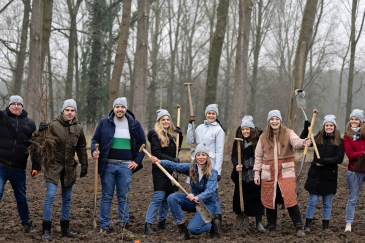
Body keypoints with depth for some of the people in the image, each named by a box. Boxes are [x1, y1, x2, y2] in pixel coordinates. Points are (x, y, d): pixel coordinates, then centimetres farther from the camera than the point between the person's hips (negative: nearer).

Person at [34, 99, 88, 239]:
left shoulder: (78, 128, 5)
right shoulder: (53, 125, -8)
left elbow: (81, 149, 15)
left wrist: (84, 166, 14)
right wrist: (40, 131, -27)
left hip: (69, 167, 4)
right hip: (54, 166, -4)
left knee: (67, 198, 10)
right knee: (51, 195, -12)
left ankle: (65, 228, 20)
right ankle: (46, 229, -5)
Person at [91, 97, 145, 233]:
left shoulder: (134, 124, 7)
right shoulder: (104, 122, 4)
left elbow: (142, 143, 13)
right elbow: (95, 139, 8)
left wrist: (137, 161, 5)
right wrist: (94, 151, -12)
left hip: (126, 166, 1)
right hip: (107, 165, 0)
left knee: (123, 197, 5)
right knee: (106, 196, 3)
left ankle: (124, 225, 12)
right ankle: (104, 226, 9)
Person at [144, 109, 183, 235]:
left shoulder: (172, 134, 13)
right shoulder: (155, 135, -8)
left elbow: (177, 147, 24)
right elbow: (156, 153, -14)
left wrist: (180, 135, 9)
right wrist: (172, 159, -19)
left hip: (171, 170, 7)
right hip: (160, 171, -7)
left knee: (168, 198, 10)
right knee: (158, 197, -14)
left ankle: (162, 223, 20)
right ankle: (148, 225, -13)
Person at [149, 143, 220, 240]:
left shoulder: (212, 173, -18)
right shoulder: (191, 168, -4)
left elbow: (210, 191, -31)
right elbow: (175, 166, -8)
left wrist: (197, 198, -49)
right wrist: (159, 161, -23)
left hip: (207, 204, -5)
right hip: (194, 201, 5)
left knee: (193, 229, -25)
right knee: (172, 198, -21)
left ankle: (212, 224, 9)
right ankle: (183, 231, -13)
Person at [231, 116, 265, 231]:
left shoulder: (259, 138, -6)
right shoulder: (239, 140, 1)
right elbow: (234, 155, -1)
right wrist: (236, 165, -20)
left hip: (256, 173, -2)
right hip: (242, 174, 2)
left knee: (257, 197, -4)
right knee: (242, 197, 6)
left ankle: (259, 222, 0)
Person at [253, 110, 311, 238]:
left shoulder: (288, 133, -2)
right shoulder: (263, 137, 7)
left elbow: (296, 142, -23)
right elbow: (258, 156, 11)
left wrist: (303, 143, -46)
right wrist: (257, 173, 5)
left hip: (286, 173, -3)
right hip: (268, 174, 3)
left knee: (290, 199, -14)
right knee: (270, 201, 8)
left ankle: (299, 227, -3)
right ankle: (272, 228, 25)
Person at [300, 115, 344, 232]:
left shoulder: (339, 141, 0)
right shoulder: (318, 138, 4)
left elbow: (339, 159, -7)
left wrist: (324, 161, -16)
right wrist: (306, 129, 0)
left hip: (329, 176, 0)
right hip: (315, 175, 0)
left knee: (327, 203, 9)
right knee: (312, 202, 2)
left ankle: (326, 226, 19)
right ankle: (307, 225, 11)